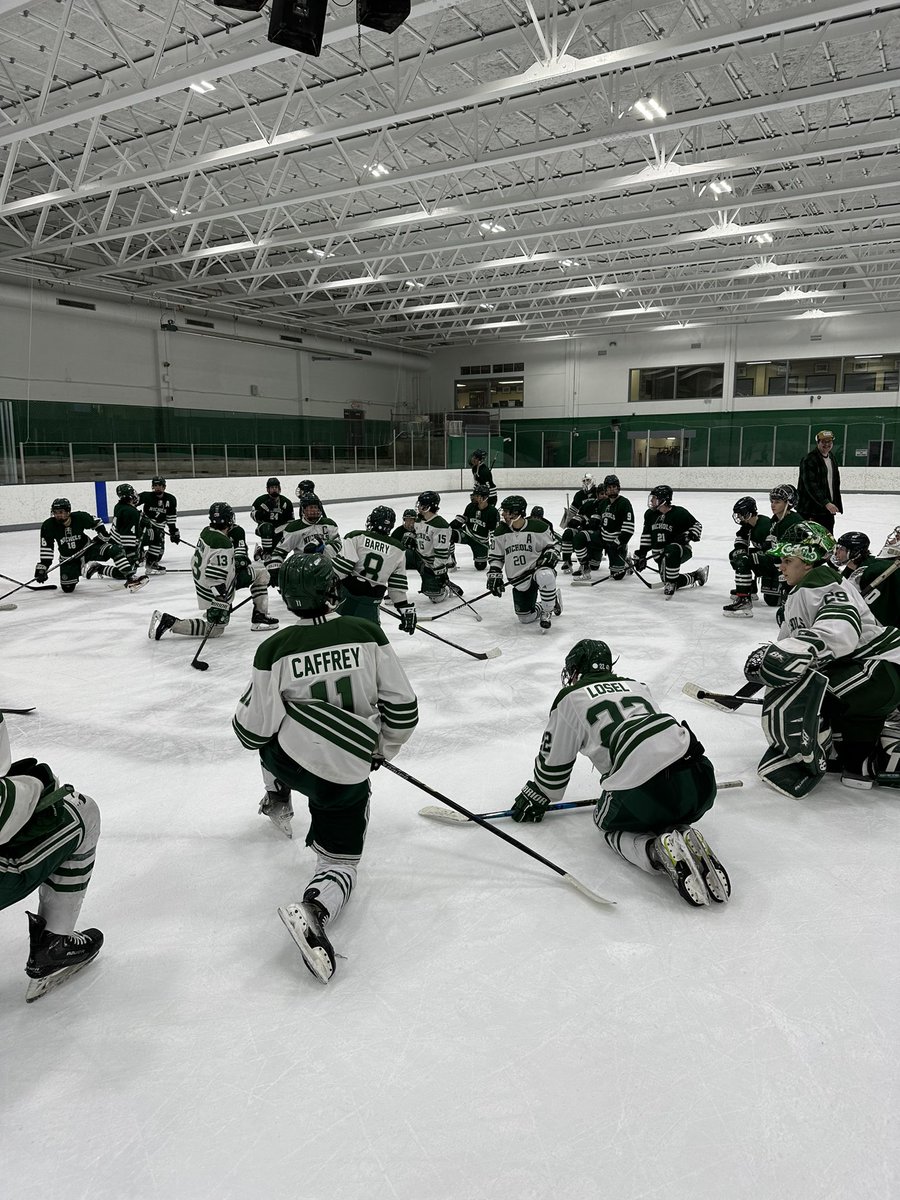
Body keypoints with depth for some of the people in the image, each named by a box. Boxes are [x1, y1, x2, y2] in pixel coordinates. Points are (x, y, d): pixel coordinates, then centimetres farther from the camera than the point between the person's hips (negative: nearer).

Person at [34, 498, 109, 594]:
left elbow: (96, 521, 1)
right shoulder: (48, 526, -19)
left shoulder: (80, 517, -20)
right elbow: (46, 549, -16)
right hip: (67, 558, 1)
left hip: (86, 548, -1)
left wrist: (102, 534, -7)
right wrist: (42, 568, -20)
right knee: (67, 588, -5)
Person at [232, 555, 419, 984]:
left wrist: (245, 709, 17)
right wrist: (383, 749, 13)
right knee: (340, 861, 10)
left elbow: (254, 731, -7)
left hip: (287, 760, 1)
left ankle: (277, 801, 48)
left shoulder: (274, 649, -10)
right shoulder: (367, 633, -8)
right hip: (348, 778, 0)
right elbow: (403, 706, -4)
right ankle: (312, 910, -20)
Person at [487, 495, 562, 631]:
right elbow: (495, 556, 6)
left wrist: (550, 555, -18)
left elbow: (554, 544, 2)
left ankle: (546, 612, -17)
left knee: (545, 577, -43)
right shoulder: (500, 532, -3)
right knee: (525, 618, 5)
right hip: (519, 581, 4)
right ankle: (552, 601, 33)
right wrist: (494, 575, -3)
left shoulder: (538, 527, -12)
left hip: (537, 568, -4)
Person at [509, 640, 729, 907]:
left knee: (611, 824, 24)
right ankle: (681, 833, 0)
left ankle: (659, 850, -7)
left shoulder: (570, 698, 15)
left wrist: (535, 798, 39)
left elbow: (554, 759, 22)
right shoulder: (636, 685, 31)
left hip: (642, 790, -5)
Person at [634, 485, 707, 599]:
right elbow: (646, 534, 14)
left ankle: (671, 583, -27)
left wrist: (689, 535, -20)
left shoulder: (679, 513, -11)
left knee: (671, 552, -41)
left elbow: (697, 525, -1)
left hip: (682, 549, -7)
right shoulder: (650, 514, 5)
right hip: (661, 554, 7)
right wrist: (642, 553, 8)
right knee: (667, 580, 0)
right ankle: (696, 576, 25)